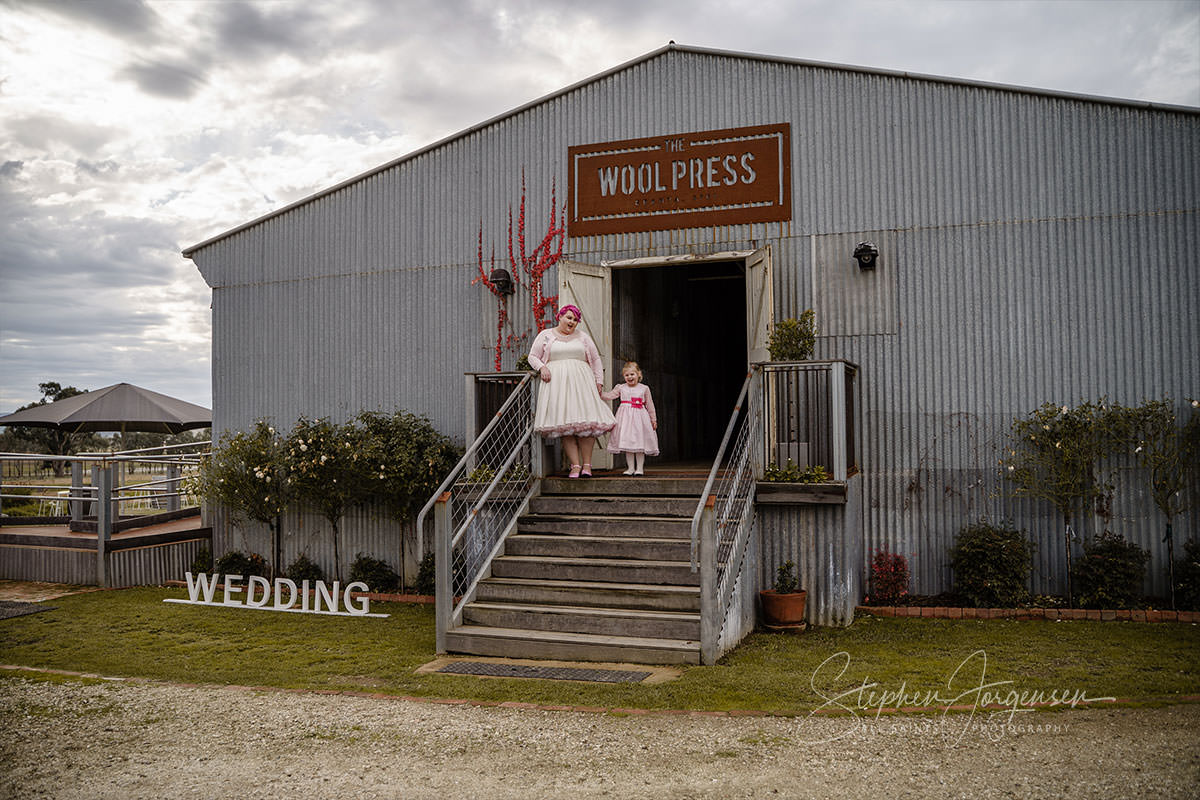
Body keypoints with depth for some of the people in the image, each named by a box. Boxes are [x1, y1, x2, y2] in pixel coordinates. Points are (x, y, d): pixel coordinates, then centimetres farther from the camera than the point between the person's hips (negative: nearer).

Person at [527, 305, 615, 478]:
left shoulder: (582, 337, 17)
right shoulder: (546, 335, 13)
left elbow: (596, 360, 18)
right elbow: (533, 356, 14)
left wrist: (599, 382, 8)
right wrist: (541, 367, -6)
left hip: (581, 383, 1)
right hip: (556, 384, -1)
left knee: (586, 423, -11)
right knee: (564, 424, -10)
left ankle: (587, 465, -7)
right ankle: (575, 465, -11)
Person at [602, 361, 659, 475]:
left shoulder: (644, 388, 6)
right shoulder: (620, 387, 8)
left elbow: (650, 406, 10)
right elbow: (609, 396, 6)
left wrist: (653, 420, 11)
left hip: (639, 417, -1)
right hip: (625, 417, 2)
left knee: (639, 442, -2)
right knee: (627, 442, 3)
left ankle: (639, 468, 6)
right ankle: (631, 468, 11)